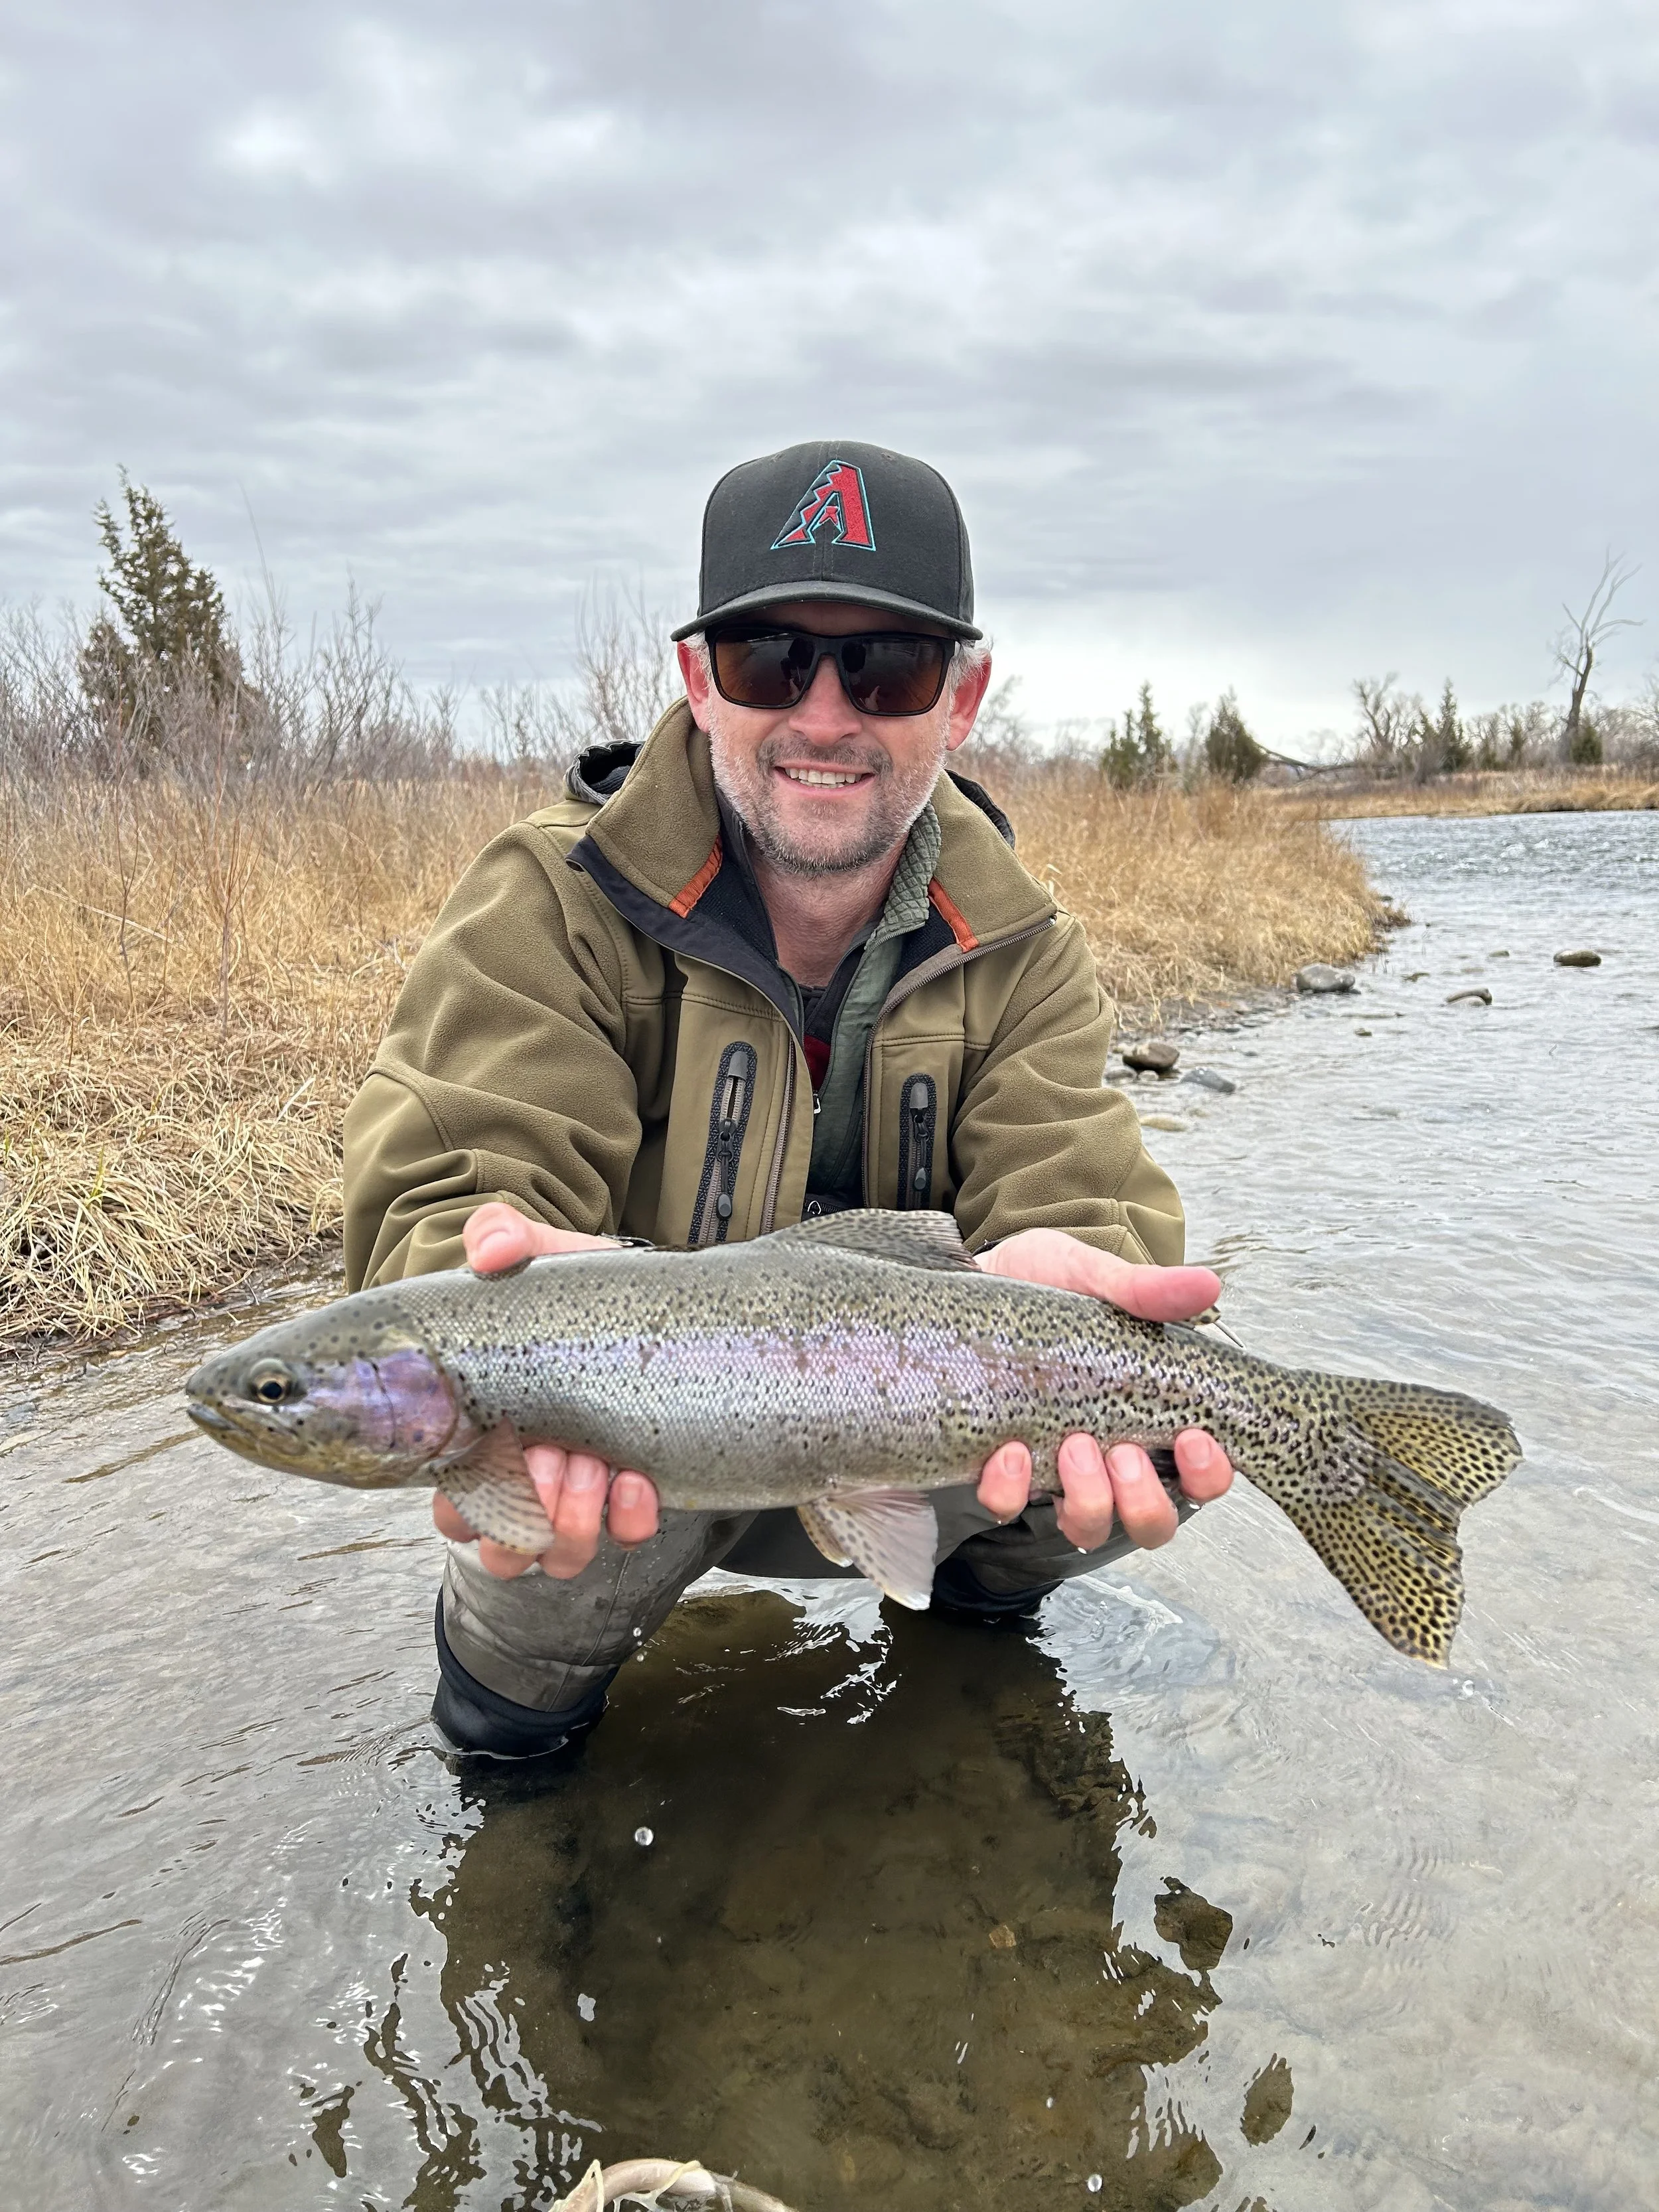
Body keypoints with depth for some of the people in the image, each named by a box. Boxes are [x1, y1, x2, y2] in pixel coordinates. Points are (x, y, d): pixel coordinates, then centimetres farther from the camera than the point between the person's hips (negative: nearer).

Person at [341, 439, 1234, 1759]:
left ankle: (989, 1574, 17)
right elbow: (444, 1193, -26)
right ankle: (524, 1656, 4)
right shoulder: (552, 908, -16)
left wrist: (1053, 1272, -44)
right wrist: (516, 1278, -52)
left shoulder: (1021, 956, -5)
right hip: (613, 1477, -3)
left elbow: (1076, 1193, -18)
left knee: (1174, 1411, -17)